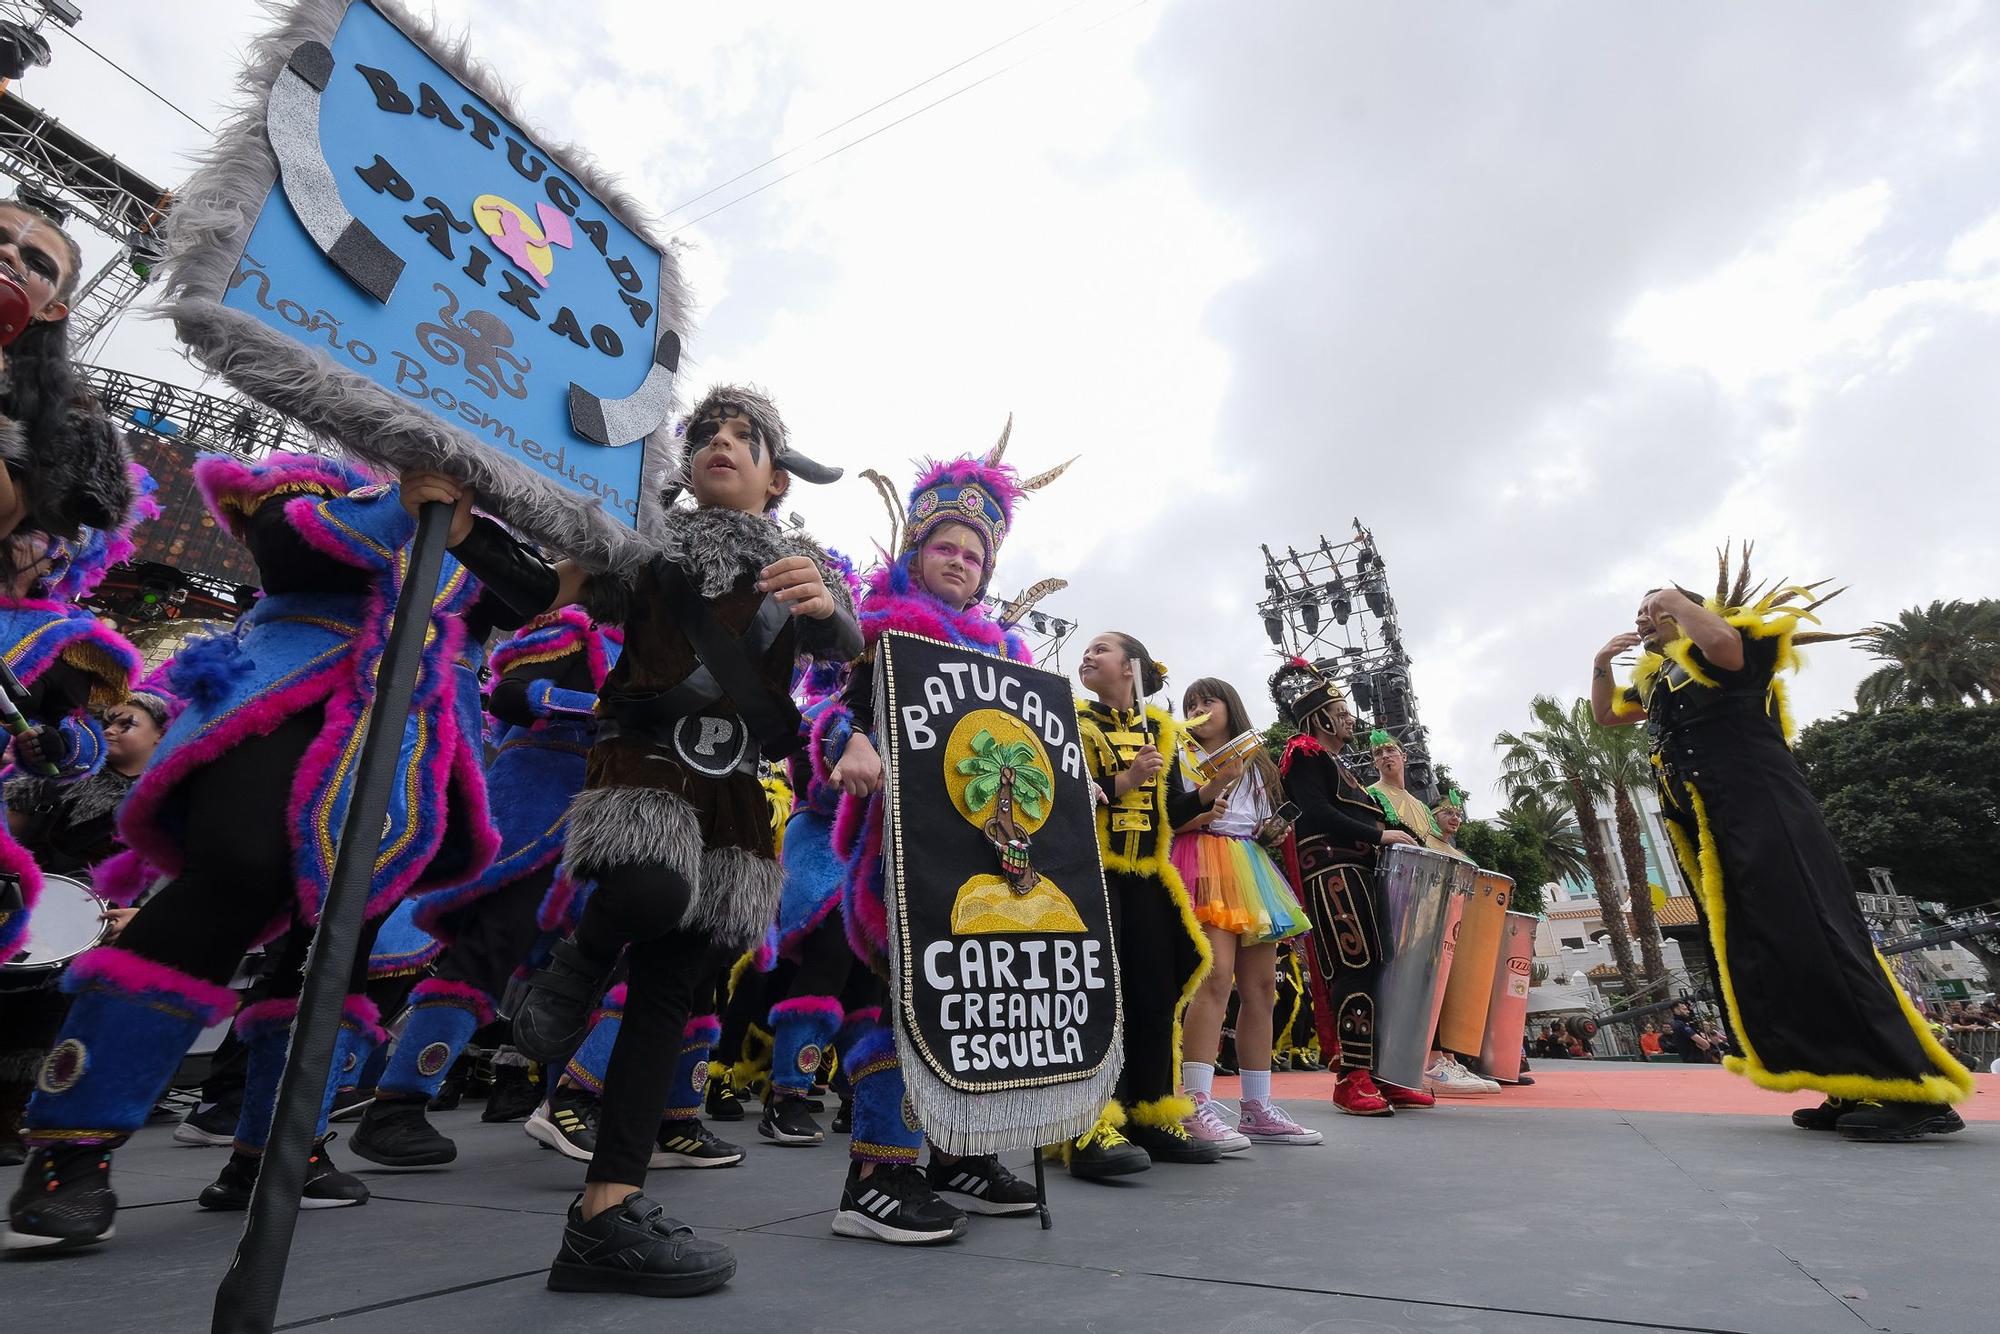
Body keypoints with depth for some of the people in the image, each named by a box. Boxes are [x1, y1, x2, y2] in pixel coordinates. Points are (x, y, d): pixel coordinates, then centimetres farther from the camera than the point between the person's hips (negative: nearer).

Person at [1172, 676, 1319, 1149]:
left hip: (1252, 869, 7)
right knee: (1216, 976, -21)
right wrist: (1195, 816, -21)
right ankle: (1197, 1107, -20)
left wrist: (1275, 831, 7)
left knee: (1262, 988, 5)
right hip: (1205, 866, -6)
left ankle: (1257, 1109, 14)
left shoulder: (1256, 764, 22)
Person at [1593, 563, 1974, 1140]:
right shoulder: (1654, 679, 26)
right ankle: (1852, 1089, 1)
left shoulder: (1709, 647, 3)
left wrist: (1674, 599, -7)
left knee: (1808, 933, -17)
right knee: (1753, 951, 0)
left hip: (1758, 807, -8)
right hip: (1704, 828, 8)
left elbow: (1724, 645, -21)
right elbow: (1605, 714, 34)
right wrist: (1601, 665, 17)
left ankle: (1914, 1090, -15)